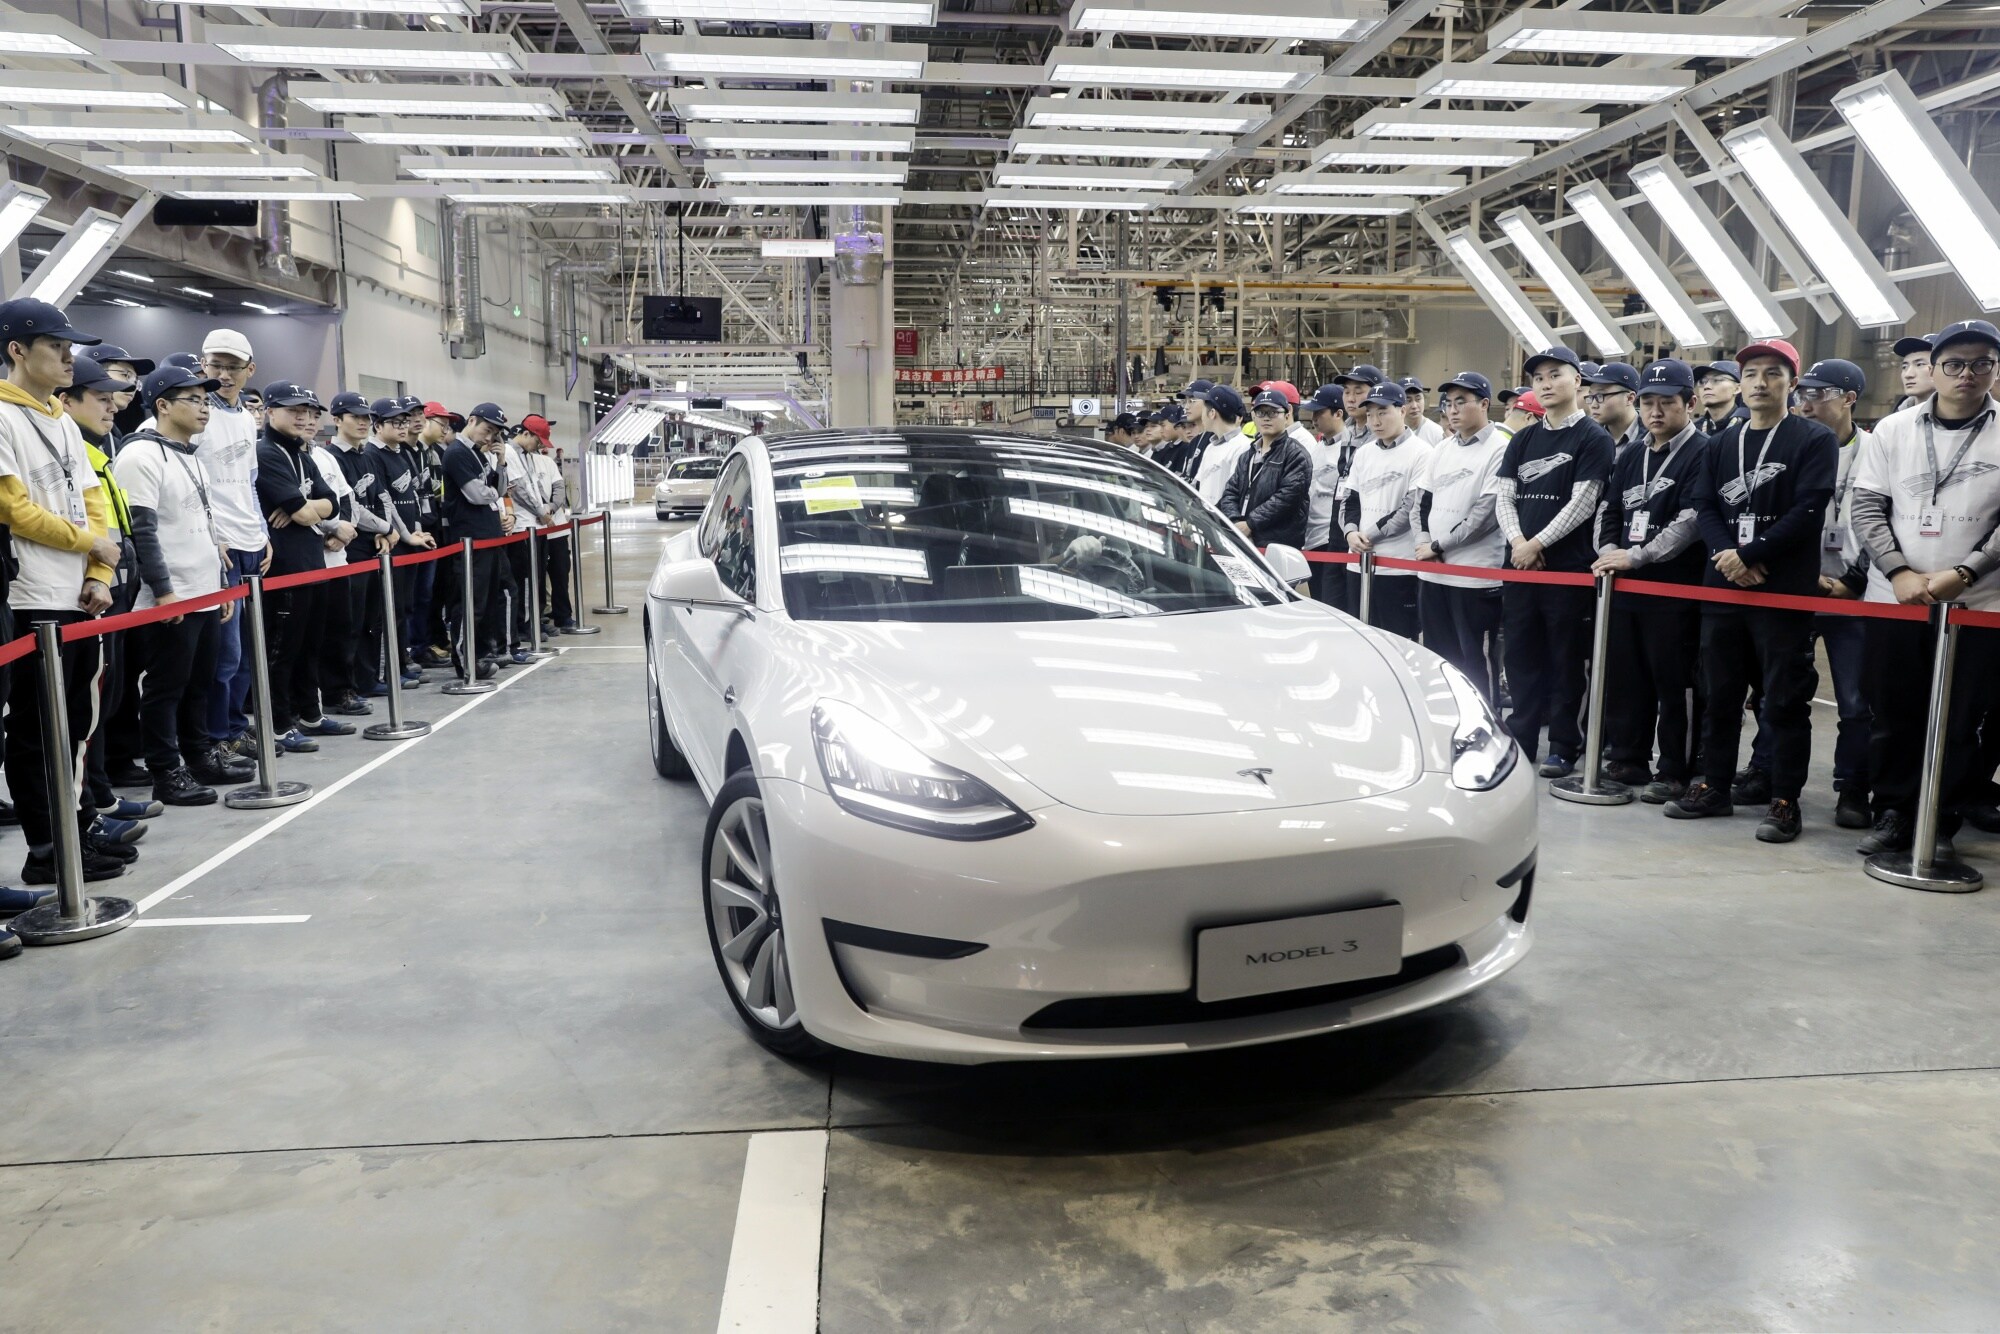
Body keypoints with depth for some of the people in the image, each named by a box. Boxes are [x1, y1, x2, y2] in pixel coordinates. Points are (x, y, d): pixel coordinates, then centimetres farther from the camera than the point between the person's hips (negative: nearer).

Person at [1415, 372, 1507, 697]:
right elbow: (1423, 499, 18)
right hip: (1431, 573, 7)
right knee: (1437, 659, 14)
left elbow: (1487, 513, -15)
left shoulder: (1501, 448, -8)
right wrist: (1423, 542, 0)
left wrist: (1438, 546, -11)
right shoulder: (1442, 449, 14)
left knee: (1476, 661, -2)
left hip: (1476, 576, -7)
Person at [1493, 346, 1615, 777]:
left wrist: (1538, 544, -14)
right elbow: (1503, 494, 8)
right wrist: (1517, 541, -9)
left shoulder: (1593, 438, -2)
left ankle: (1563, 747, 8)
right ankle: (1521, 739, 18)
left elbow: (1582, 502, -10)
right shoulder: (1523, 439, 14)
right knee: (1521, 655, 9)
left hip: (1568, 565, -5)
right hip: (1519, 562, 5)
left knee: (1566, 659, 1)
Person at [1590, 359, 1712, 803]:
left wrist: (1636, 556, -19)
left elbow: (1692, 521, -17)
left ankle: (1675, 772, 7)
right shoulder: (1629, 458, 17)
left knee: (1674, 686, -2)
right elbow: (1608, 511, 20)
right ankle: (1627, 760, 23)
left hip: (1677, 591, -7)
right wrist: (1609, 551, 1)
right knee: (1624, 679, 11)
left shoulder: (1703, 454, -6)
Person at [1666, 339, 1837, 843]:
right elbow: (1705, 508, 8)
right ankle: (1714, 787, 20)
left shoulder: (1815, 440, 0)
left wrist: (1750, 554, -16)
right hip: (1722, 586, 5)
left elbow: (1808, 512, -11)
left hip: (1786, 591, -5)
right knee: (1719, 693, 10)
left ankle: (1785, 800, 6)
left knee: (1785, 700, -1)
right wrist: (1727, 555, -10)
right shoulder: (1723, 444, 16)